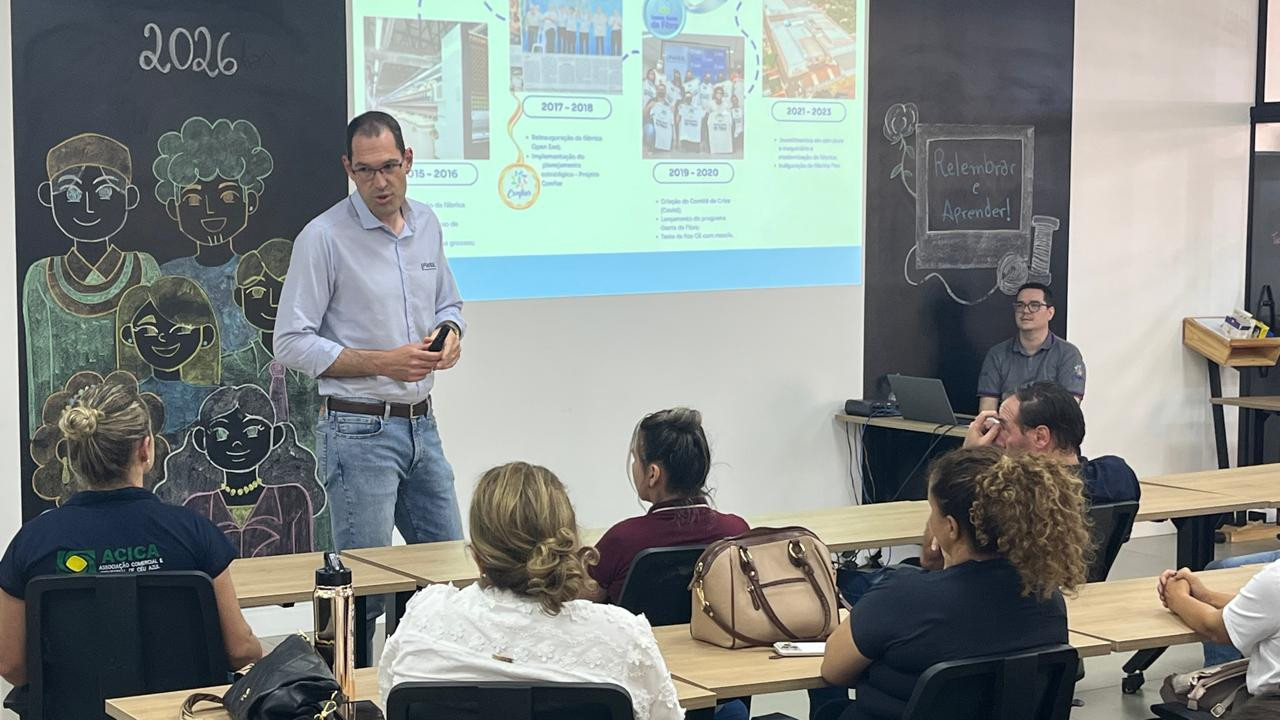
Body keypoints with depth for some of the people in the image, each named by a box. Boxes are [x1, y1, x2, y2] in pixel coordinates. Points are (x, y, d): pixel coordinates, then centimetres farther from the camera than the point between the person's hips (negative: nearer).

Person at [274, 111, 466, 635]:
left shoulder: (427, 225, 9)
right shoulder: (324, 237, -11)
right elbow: (292, 343, -13)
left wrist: (450, 335, -1)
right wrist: (383, 362, -19)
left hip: (421, 424, 7)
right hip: (359, 430, -7)